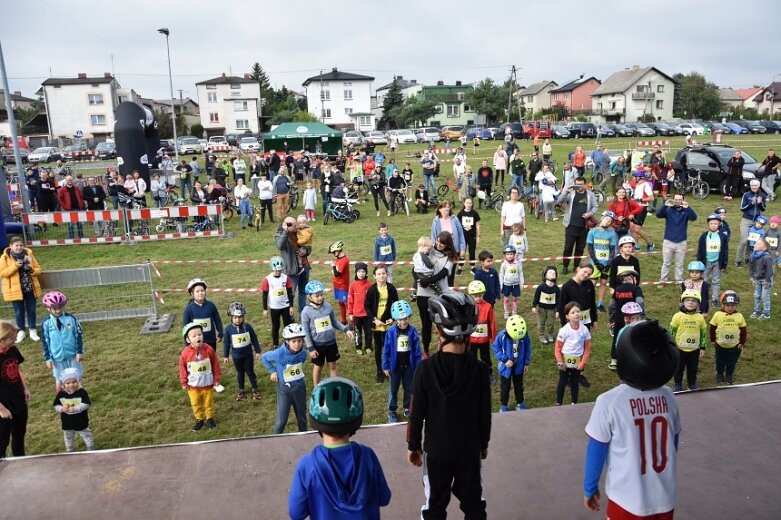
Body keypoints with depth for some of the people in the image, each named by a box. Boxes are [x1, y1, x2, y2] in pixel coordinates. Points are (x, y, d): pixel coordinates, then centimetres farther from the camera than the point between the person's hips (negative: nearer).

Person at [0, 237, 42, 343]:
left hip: (30, 288, 2)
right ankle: (21, 331, 23)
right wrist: (15, 266, -24)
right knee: (19, 311, 7)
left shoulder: (29, 255, 2)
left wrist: (32, 270, -18)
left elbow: (38, 269, 5)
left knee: (31, 310, 9)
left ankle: (32, 331, 20)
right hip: (15, 290, -2)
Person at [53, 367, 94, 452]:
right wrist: (62, 409, -24)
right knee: (68, 439, 23)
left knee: (86, 436, 11)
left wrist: (74, 408, -32)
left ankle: (91, 450, 27)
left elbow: (86, 404, -23)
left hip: (81, 422, -4)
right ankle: (69, 452, 42)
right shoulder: (61, 394, -9)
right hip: (67, 423, 4)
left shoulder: (82, 392, -19)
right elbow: (56, 406, -4)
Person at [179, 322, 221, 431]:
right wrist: (184, 382, 1)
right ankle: (199, 419, 34)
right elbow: (182, 368, -4)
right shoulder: (185, 352, -17)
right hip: (193, 385, 0)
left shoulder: (208, 349, -16)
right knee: (196, 404, 15)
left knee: (209, 403, 16)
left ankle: (209, 418, 34)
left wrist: (216, 379, -1)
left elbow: (215, 365, -5)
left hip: (208, 383, 0)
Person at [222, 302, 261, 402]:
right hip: (236, 356, 1)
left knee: (250, 371, 10)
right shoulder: (228, 329, -13)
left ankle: (255, 389, 23)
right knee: (240, 373, 16)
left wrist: (257, 352, 0)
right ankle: (241, 390, 31)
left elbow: (254, 339, -4)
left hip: (248, 354, 0)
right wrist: (225, 356, 1)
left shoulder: (247, 327, -13)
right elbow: (226, 343, -4)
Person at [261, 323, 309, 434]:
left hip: (299, 387, 3)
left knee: (302, 415, 19)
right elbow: (264, 357, -7)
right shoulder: (279, 353, -25)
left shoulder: (303, 353, -13)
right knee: (281, 419, 3)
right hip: (284, 388, -3)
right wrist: (272, 371, -8)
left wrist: (299, 374, 7)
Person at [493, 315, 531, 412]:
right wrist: (505, 360, -23)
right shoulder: (502, 335, -26)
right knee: (505, 386, 11)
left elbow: (527, 349, -3)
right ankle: (503, 405, 28)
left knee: (519, 385, 20)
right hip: (506, 365, -2)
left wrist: (526, 363, 0)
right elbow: (496, 348, -15)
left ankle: (520, 403, 37)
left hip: (519, 365, 2)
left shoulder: (525, 335, -18)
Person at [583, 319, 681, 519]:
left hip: (628, 500, -4)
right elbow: (672, 445, 7)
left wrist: (590, 488, 5)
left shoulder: (609, 402, -21)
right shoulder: (668, 397, -7)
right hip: (666, 497, 4)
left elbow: (596, 452, -11)